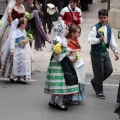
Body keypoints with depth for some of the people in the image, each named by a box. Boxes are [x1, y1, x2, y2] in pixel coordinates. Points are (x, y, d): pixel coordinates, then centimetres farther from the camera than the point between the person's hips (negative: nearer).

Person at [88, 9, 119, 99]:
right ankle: (99, 91, 15)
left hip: (105, 51, 6)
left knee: (109, 70, 6)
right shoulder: (95, 28, -10)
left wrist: (115, 52, 12)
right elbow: (90, 40, -18)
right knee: (99, 72, 0)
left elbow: (112, 41, 14)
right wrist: (99, 40, -33)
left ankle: (95, 81, 28)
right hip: (96, 52, -6)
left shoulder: (109, 29, 9)